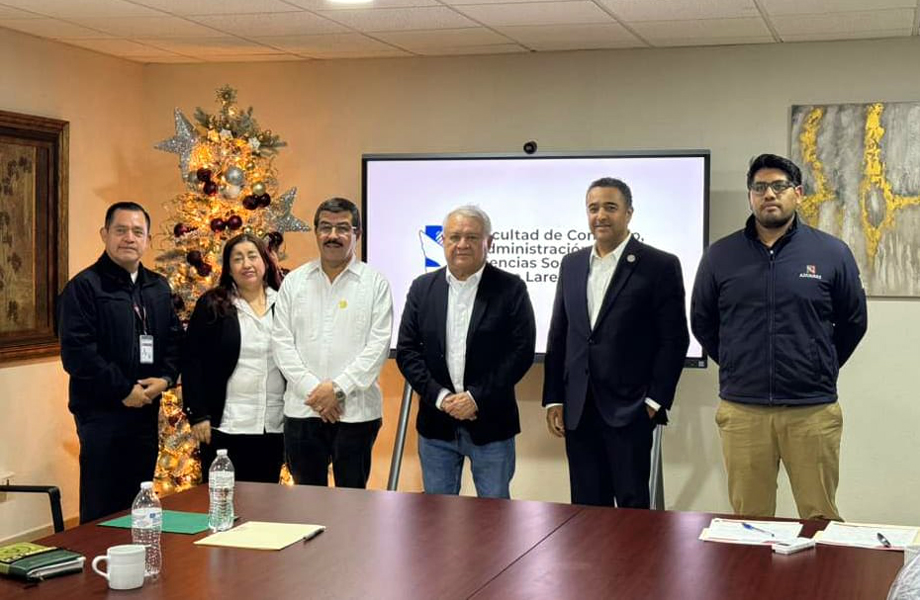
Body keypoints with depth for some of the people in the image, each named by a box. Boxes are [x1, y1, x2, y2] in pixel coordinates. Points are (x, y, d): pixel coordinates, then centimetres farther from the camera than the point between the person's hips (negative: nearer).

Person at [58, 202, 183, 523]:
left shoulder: (158, 287, 14)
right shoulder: (83, 287, -8)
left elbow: (175, 339, 15)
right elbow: (77, 352, -16)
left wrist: (164, 379, -4)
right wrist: (124, 390, -15)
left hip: (147, 410, 6)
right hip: (101, 412, -6)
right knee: (102, 509, -2)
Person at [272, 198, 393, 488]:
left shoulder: (375, 282, 1)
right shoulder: (294, 281, 8)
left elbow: (378, 345, -6)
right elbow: (282, 342, 2)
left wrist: (338, 387, -13)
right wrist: (312, 390, -9)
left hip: (356, 410, -2)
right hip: (301, 409, 2)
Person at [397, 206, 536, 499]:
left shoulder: (511, 288, -4)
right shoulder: (422, 288, 5)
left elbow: (522, 351, -9)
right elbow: (406, 351, 3)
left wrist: (477, 398, -14)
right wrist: (440, 396, -10)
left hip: (490, 423, -3)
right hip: (436, 423, 3)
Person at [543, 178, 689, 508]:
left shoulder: (660, 266, -4)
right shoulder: (572, 264, 12)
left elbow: (674, 339, -5)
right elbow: (558, 335, 13)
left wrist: (655, 401, -9)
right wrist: (553, 398, 8)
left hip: (629, 409, -5)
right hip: (578, 411, 5)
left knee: (633, 506, 0)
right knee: (587, 507, 9)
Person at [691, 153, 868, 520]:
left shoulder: (832, 253, 1)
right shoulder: (721, 256, 4)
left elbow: (853, 322, 11)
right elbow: (702, 323, 14)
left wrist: (821, 369, 12)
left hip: (814, 410, -1)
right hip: (742, 411, 1)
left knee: (820, 519, 5)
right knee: (749, 520, 7)